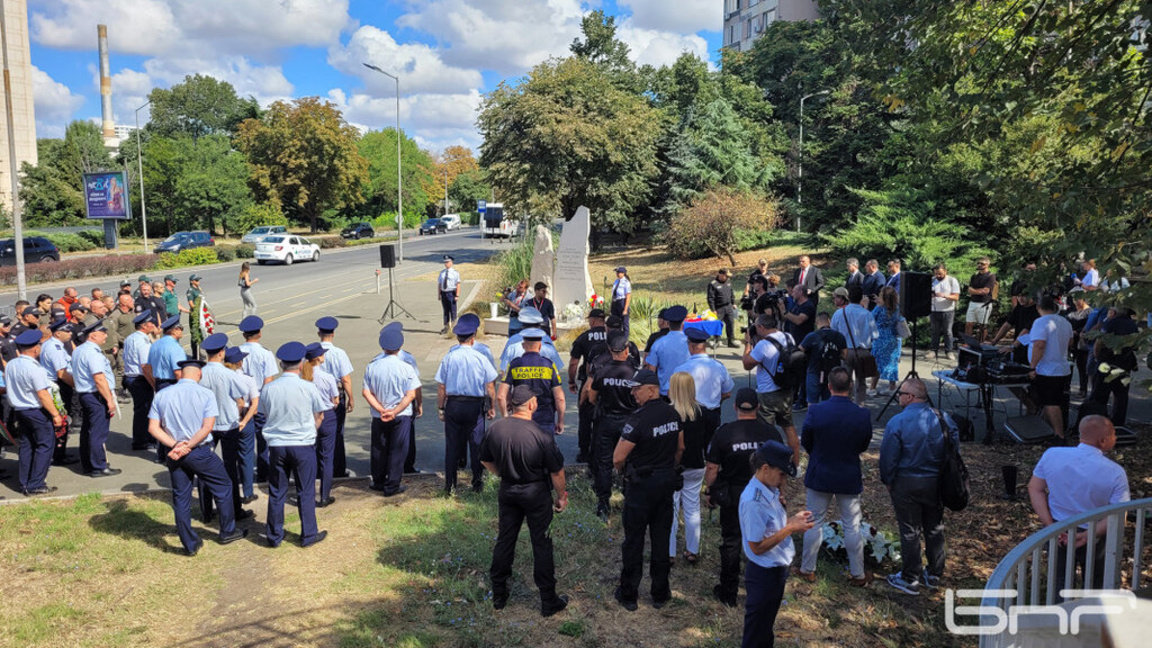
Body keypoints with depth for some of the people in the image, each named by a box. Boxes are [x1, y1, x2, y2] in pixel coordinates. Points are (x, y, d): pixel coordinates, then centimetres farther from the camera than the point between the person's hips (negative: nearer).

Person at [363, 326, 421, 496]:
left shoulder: (371, 367, -5)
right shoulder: (405, 368, -12)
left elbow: (366, 393, -7)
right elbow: (411, 395, -15)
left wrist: (381, 410, -10)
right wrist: (394, 412, -14)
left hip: (378, 417, 3)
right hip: (401, 417, -3)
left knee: (378, 449, 18)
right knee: (397, 450, 8)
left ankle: (378, 482, 33)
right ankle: (391, 486, 12)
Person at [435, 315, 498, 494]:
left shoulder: (448, 358, -5)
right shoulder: (481, 358, -7)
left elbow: (441, 388, -1)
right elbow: (490, 387, -3)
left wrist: (441, 409, 9)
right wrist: (492, 407, 8)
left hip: (453, 405, 1)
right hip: (475, 405, -1)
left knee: (452, 445, 8)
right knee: (477, 444, 10)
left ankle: (450, 485, 14)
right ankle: (478, 483, 17)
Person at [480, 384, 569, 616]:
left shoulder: (496, 428, -9)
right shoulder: (541, 436, -23)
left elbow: (486, 460, 6)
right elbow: (557, 472, -14)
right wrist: (561, 496, 1)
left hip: (508, 492, 4)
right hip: (536, 494, -4)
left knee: (504, 540, 16)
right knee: (541, 545, 7)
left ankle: (498, 595, 28)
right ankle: (548, 601, 17)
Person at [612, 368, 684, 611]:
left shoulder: (638, 419, -23)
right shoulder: (673, 414, -1)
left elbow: (618, 458, -20)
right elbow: (680, 448, 12)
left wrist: (624, 471, 1)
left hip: (641, 484, -6)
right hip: (667, 482, 6)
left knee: (634, 540, 6)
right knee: (661, 539, 14)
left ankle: (628, 594, 17)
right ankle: (660, 594, 23)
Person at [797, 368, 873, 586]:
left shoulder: (815, 412, -19)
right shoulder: (862, 415, -15)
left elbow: (805, 442, -5)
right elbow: (864, 445, 0)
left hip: (819, 476, 0)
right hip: (850, 478, 1)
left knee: (814, 523, 14)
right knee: (852, 527, 13)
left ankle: (807, 570, 24)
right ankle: (857, 574, 24)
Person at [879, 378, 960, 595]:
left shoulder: (897, 423, -18)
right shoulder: (943, 419, -4)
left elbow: (888, 457, -13)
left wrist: (888, 481, 3)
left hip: (907, 484, -4)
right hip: (937, 483, 4)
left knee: (910, 531, 7)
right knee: (935, 529, 17)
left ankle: (910, 579, 17)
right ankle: (934, 575, 30)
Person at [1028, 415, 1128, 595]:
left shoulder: (1051, 455, -14)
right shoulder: (1115, 473, -22)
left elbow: (1035, 488, -9)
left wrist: (1050, 525, -12)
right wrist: (1089, 535, -21)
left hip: (1057, 533, 2)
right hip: (1094, 537, -2)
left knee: (1060, 582, 19)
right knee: (1094, 585, 23)